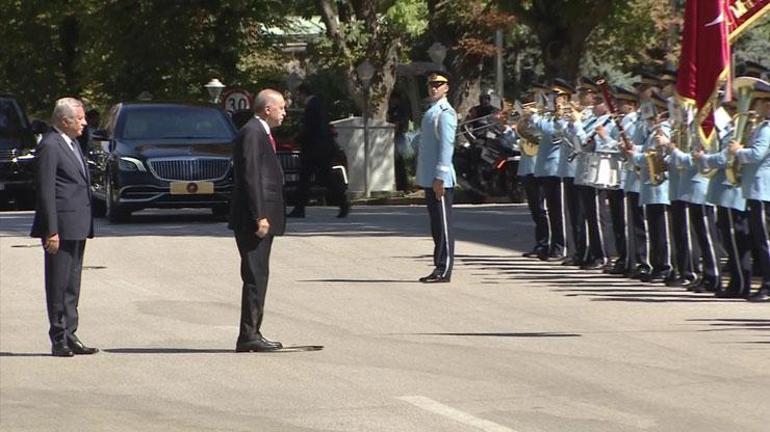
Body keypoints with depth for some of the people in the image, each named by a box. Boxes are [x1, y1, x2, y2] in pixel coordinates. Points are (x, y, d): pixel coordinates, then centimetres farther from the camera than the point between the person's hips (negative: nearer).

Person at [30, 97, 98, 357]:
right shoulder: (49, 146, -13)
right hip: (62, 228, -9)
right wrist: (51, 231, -19)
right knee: (59, 286, -3)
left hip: (77, 228, 9)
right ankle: (59, 340, 1)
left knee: (72, 287, 12)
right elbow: (46, 191, -16)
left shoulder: (72, 144, 17)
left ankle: (69, 337, 18)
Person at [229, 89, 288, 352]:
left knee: (257, 277, 11)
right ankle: (249, 335, -9)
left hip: (262, 219, 11)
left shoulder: (260, 133, 19)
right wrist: (259, 217, -22)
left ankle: (250, 335, 15)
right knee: (255, 276, -9)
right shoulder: (252, 134, -14)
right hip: (253, 220, -11)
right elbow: (250, 177, -20)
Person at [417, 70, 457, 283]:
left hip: (440, 180, -9)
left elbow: (446, 146, -18)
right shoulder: (431, 112, 18)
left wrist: (439, 177, -22)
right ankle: (439, 268, 16)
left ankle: (444, 271, -4)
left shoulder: (445, 113, -12)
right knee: (436, 225, 12)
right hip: (429, 178, 9)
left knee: (443, 225, -6)